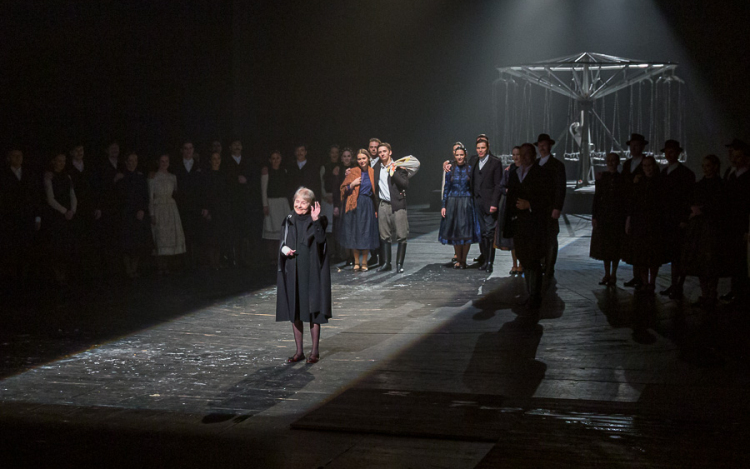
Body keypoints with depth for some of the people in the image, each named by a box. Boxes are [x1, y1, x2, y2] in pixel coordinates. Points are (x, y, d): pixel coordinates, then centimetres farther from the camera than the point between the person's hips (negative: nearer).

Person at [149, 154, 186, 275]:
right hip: (158, 209, -4)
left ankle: (166, 265, 7)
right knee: (160, 237, -7)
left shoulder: (172, 177, 11)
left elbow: (177, 191, 19)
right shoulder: (153, 178, 0)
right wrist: (152, 214, -7)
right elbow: (150, 197, -2)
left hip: (171, 209, 4)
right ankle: (160, 266, -4)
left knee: (171, 236, 0)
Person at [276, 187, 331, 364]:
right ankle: (299, 351, 16)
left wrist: (316, 221, -32)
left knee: (312, 310, -2)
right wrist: (285, 249, -9)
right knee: (294, 312, 7)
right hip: (292, 272, 4)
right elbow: (282, 243, 12)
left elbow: (320, 239, -21)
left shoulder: (317, 221, -4)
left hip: (311, 272, -4)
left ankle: (315, 350, 9)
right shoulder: (289, 221, 7)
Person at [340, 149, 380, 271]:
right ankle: (356, 262, 10)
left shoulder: (372, 172, 7)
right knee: (354, 233, 0)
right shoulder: (353, 172, 2)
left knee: (366, 234, 0)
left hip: (367, 206, 1)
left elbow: (374, 190, 16)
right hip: (354, 205, -1)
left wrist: (375, 208, 5)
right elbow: (342, 189, 3)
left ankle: (364, 262, 10)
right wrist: (352, 184, -14)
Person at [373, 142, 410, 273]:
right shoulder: (376, 168, 11)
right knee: (384, 236, 5)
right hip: (383, 205, 3)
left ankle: (399, 263, 2)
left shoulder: (398, 167, 0)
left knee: (401, 236, -5)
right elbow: (373, 185, 21)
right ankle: (385, 263, 11)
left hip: (397, 205, -3)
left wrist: (394, 173, -14)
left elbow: (405, 184, -8)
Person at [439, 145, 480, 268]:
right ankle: (458, 260, 13)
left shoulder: (470, 169, 1)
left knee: (466, 232, -3)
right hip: (452, 203, 2)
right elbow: (446, 188, 7)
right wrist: (444, 206, 0)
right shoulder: (450, 170, 5)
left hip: (466, 203, -1)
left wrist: (474, 204, -3)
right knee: (455, 232, 3)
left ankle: (463, 260, 7)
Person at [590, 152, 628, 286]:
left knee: (615, 247, 2)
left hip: (617, 215, -2)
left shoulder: (622, 179, -1)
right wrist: (594, 216, -1)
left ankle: (613, 275, 11)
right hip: (603, 215, 2)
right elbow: (596, 197, 3)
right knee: (604, 246, 6)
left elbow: (626, 199, -1)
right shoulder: (601, 177, 3)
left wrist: (626, 217, -7)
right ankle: (607, 274, 17)